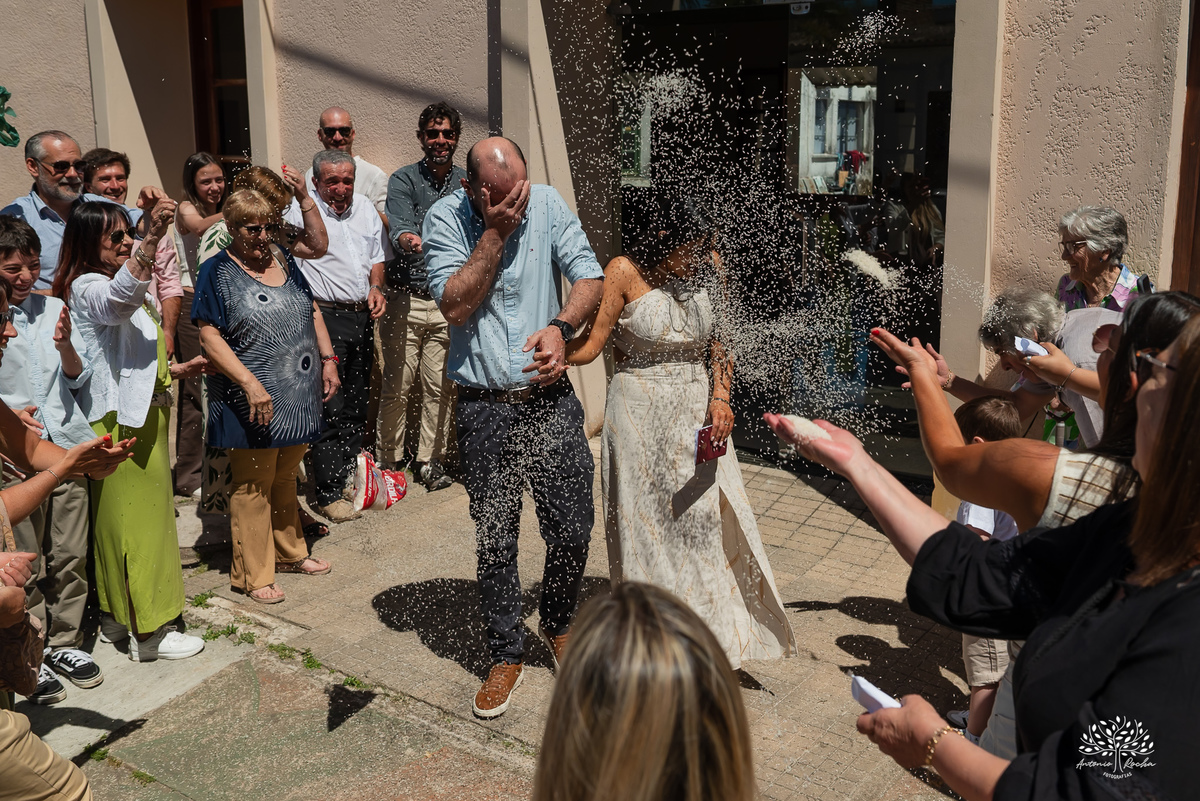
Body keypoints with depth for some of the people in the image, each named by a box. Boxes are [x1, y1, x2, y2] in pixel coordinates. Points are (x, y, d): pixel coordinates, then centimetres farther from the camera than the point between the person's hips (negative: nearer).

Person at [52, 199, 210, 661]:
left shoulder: (126, 289, 17)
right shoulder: (87, 288, -16)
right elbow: (118, 297, -42)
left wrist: (177, 370, 16)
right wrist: (153, 236, -55)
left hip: (142, 415, 10)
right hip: (120, 420, -10)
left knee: (122, 516, 17)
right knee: (138, 519, -4)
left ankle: (117, 615, 29)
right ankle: (148, 632, 5)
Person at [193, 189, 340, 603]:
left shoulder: (283, 260, 11)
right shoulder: (218, 271, -8)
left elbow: (312, 312, 18)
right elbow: (209, 336, -15)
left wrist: (327, 359, 9)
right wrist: (251, 383, -22)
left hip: (298, 396, 6)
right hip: (253, 401, -6)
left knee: (285, 478, 19)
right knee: (253, 486, 3)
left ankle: (290, 552, 35)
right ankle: (253, 575, 14)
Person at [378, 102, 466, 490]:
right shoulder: (403, 180, 1)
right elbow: (398, 225, -19)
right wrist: (408, 239, -40)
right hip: (406, 300, -2)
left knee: (440, 387, 3)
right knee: (396, 386, 1)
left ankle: (429, 461, 18)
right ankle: (391, 459, 18)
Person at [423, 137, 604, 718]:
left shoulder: (547, 204, 1)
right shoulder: (445, 218, -5)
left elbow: (591, 278, 1)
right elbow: (456, 305, -15)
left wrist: (560, 326, -17)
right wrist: (495, 232, -17)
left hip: (551, 398, 2)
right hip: (485, 408, -1)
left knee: (572, 532, 3)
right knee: (495, 544, 6)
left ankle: (556, 625, 32)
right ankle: (506, 656, 25)